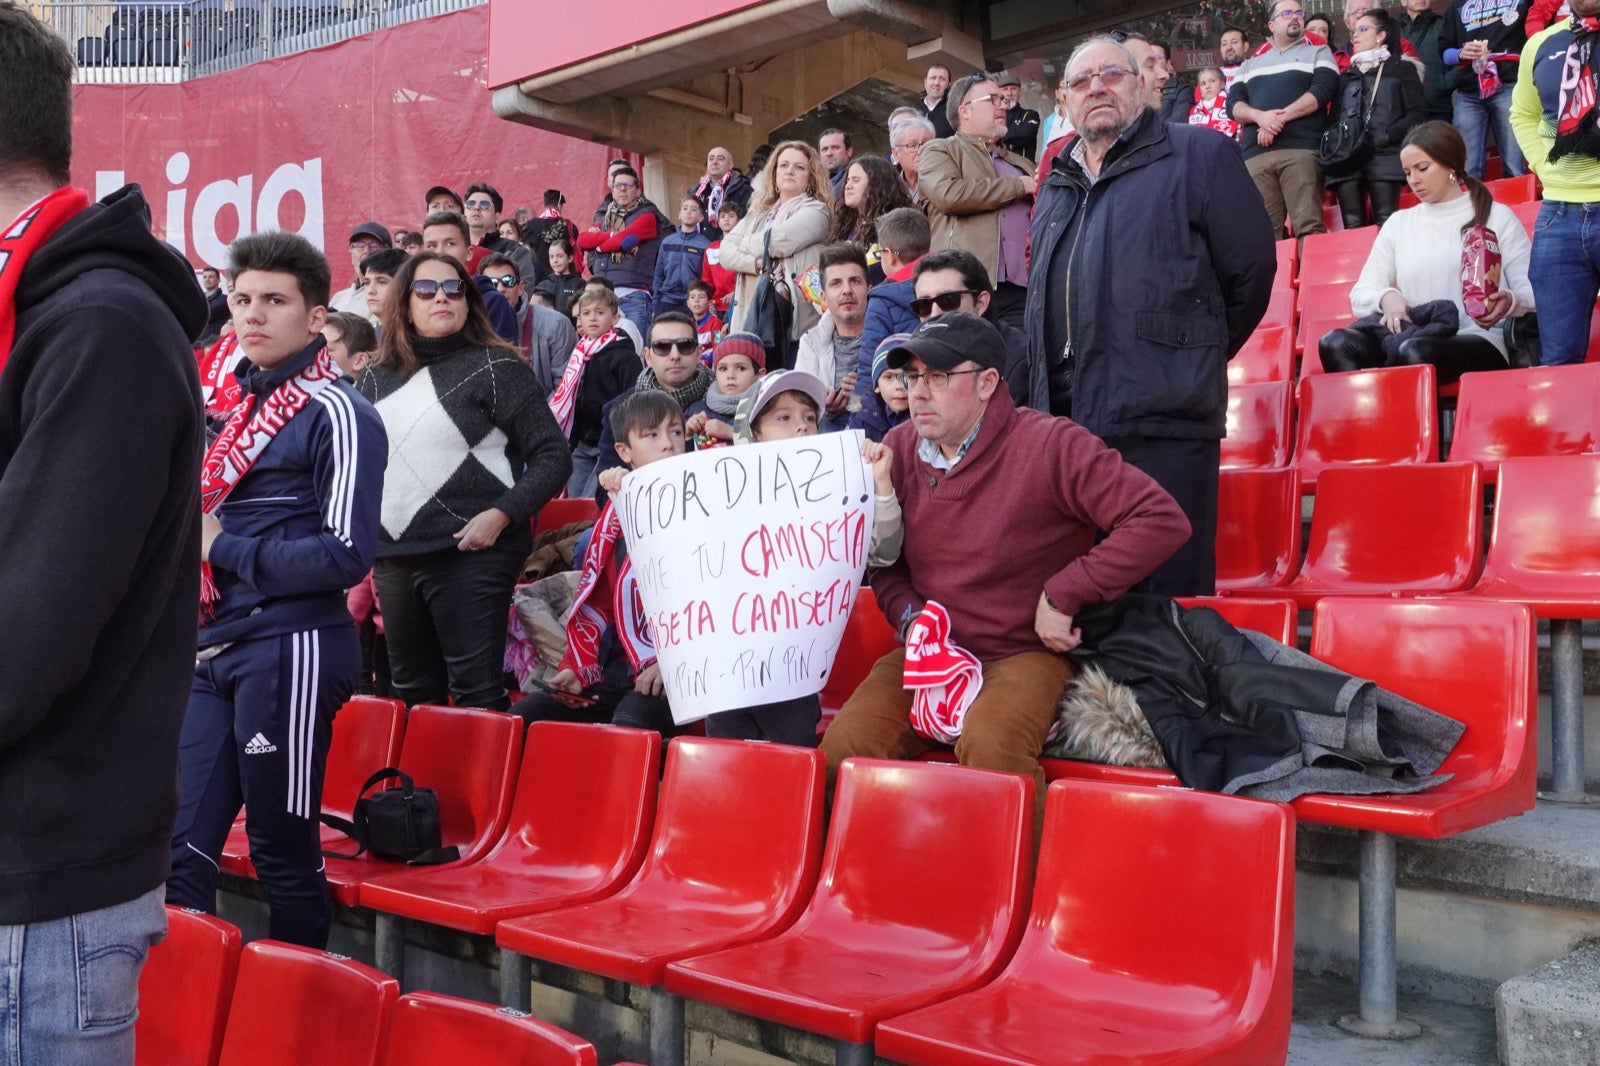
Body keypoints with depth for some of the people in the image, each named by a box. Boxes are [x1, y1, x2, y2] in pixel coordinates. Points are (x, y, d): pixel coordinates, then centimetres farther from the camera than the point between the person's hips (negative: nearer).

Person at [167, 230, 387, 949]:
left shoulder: (336, 414, -7)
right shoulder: (246, 404, 18)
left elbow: (345, 556, -15)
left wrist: (221, 547, -9)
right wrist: (194, 536, 10)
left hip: (288, 649, -8)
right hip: (218, 648, 8)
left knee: (285, 855, 2)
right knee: (181, 844, 8)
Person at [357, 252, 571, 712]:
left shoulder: (495, 366, -4)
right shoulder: (377, 377, 12)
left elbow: (553, 456, -8)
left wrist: (501, 514, -18)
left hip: (470, 553, -6)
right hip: (393, 557, 6)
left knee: (477, 692, -5)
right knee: (412, 692, 15)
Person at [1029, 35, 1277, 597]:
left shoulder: (1198, 155, 3)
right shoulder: (1056, 187, 23)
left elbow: (1252, 269, 0)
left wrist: (1195, 358, 8)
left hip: (1164, 426, -6)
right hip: (1067, 424, 6)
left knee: (1167, 590, -6)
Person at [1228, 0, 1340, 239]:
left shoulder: (1319, 53, 17)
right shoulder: (1251, 64, 25)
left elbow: (1323, 89, 0)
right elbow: (1233, 103, 12)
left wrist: (1281, 117, -12)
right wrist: (1260, 116, -9)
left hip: (1302, 150, -3)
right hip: (1256, 154, 3)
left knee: (1308, 226, -14)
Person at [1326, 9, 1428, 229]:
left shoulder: (1402, 69, 15)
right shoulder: (1345, 76, 27)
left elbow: (1418, 112, 4)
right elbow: (1334, 118, 20)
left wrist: (1386, 136, -10)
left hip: (1384, 157, -3)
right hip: (1346, 159, 3)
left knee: (1386, 224, -14)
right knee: (1353, 225, -8)